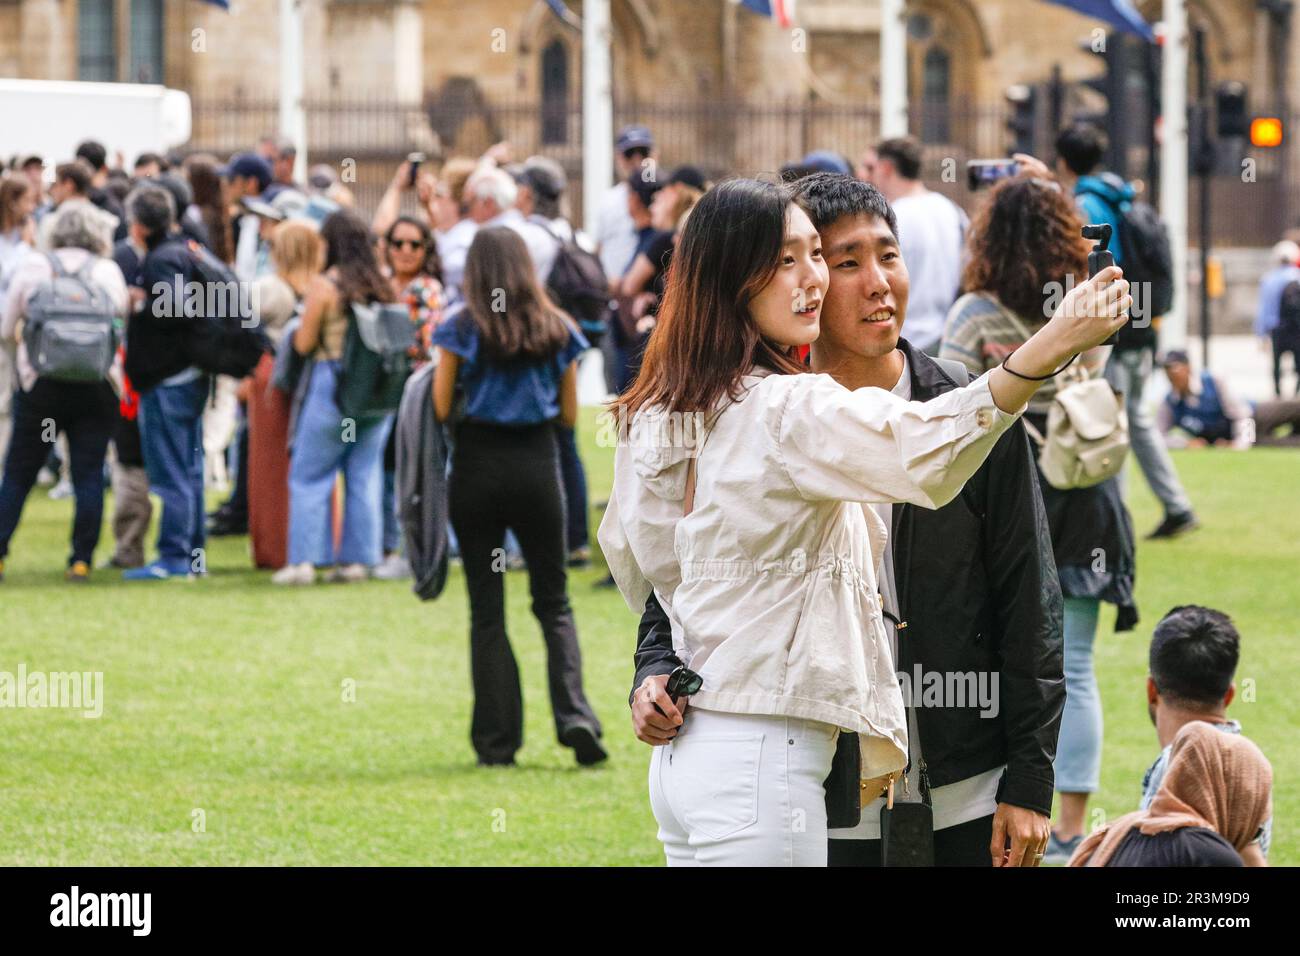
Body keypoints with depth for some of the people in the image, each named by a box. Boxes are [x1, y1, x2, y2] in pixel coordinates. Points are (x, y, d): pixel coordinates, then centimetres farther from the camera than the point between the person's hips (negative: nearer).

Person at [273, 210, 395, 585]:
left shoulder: (323, 287, -11)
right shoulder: (382, 286, 2)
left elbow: (304, 344, -8)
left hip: (332, 385, -4)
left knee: (310, 474, 5)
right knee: (365, 475, 9)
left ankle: (304, 559, 1)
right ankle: (358, 558, 9)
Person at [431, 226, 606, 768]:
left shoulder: (462, 328, -6)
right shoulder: (556, 329, 2)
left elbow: (440, 409, -7)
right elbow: (570, 415, 5)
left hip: (478, 464, -2)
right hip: (537, 464, 2)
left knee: (487, 610, 5)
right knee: (553, 602, 11)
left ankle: (497, 740, 4)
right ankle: (574, 717, -10)